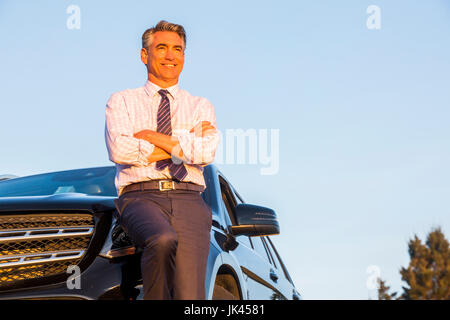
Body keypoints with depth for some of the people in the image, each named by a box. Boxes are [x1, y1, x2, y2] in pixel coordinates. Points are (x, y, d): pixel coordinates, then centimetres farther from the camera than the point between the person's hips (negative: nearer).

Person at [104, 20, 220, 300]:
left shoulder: (201, 107, 21)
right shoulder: (121, 102, 17)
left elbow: (206, 152, 0)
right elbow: (119, 150, -4)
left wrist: (151, 136, 0)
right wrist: (181, 145, -1)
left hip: (188, 200, 2)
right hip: (140, 197, -1)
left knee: (190, 294, -20)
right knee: (163, 240, -37)